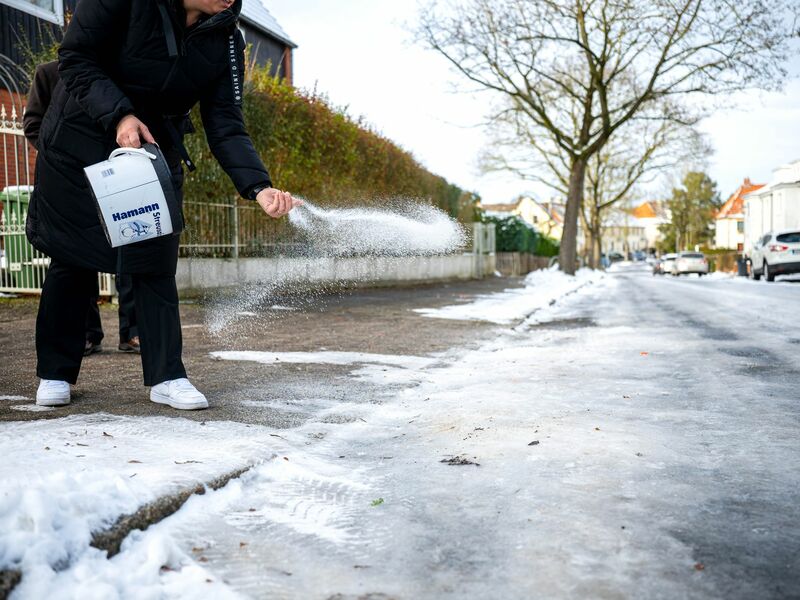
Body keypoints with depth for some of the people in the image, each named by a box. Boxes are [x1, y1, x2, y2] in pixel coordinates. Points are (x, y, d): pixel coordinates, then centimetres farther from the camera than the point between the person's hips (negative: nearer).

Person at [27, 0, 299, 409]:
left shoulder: (226, 39, -10)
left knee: (155, 261, -1)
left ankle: (166, 376, 4)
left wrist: (259, 188, -28)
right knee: (73, 258, 4)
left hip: (155, 149, 3)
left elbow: (225, 126, -14)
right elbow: (74, 59, -16)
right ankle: (54, 373, 18)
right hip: (81, 142, -3)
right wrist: (119, 115, -32)